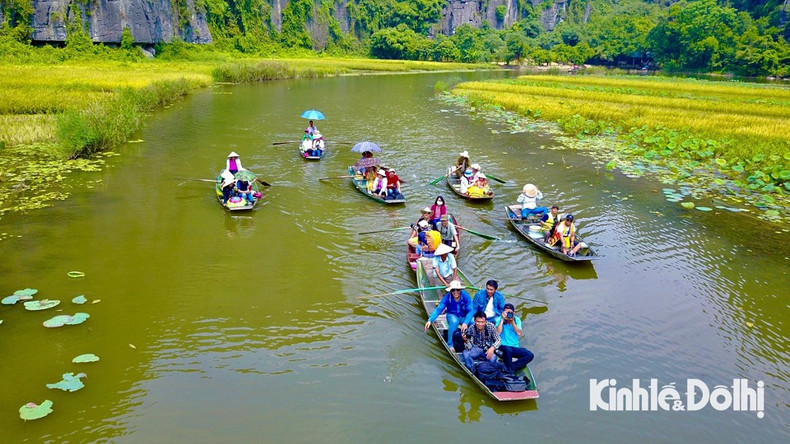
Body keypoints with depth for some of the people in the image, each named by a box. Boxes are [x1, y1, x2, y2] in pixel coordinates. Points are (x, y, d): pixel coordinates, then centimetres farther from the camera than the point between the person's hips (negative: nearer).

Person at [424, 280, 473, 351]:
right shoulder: (447, 297, -20)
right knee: (454, 321, -37)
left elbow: (470, 311, -22)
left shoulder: (465, 296, -20)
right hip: (452, 316, -1)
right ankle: (450, 344, -23)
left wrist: (465, 323, -39)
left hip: (464, 317, 1)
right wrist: (430, 320, -40)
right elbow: (438, 309, -24)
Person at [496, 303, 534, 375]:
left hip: (515, 347, 4)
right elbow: (498, 332, -16)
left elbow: (519, 333, -5)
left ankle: (511, 367, -22)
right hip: (503, 346, -4)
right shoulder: (499, 319, 0)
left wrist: (512, 321, -12)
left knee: (530, 355, -19)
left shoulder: (517, 320, 9)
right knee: (508, 350, -39)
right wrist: (502, 319, -15)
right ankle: (510, 372, -22)